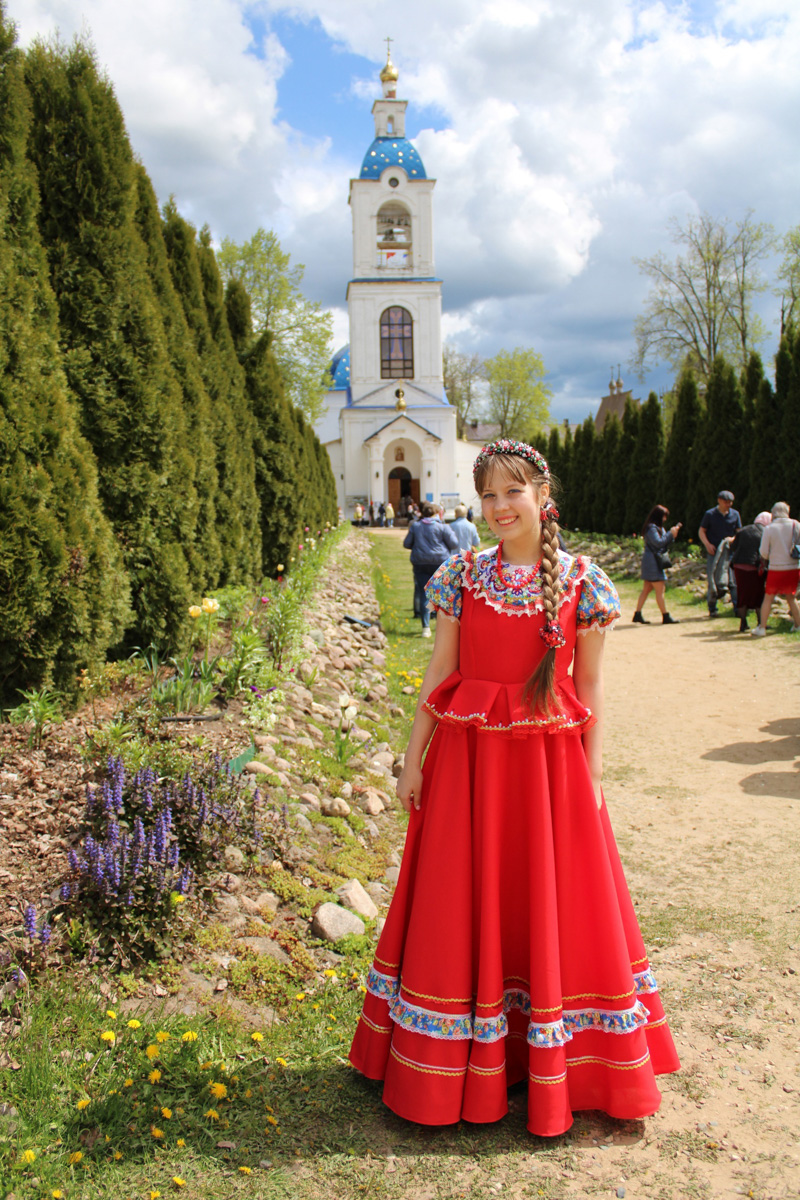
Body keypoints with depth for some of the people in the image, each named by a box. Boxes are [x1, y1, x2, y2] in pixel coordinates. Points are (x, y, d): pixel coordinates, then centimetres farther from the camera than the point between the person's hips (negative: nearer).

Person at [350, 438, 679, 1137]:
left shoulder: (579, 580, -2)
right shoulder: (461, 576, 1)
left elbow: (591, 686, 1)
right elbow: (439, 674, 4)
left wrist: (593, 774, -1)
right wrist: (414, 758, 3)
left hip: (549, 761, -1)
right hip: (467, 757, 1)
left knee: (551, 906, 8)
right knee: (462, 905, 10)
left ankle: (553, 1065, 29)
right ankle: (462, 1066, 29)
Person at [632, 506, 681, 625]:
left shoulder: (659, 528, 18)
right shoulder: (651, 528, -14)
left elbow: (665, 543, 19)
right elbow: (658, 543, -21)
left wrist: (672, 535, 3)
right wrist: (670, 534, -13)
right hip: (652, 562, -11)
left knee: (647, 589, 9)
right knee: (660, 589, -8)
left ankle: (637, 615, 10)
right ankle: (665, 617, -5)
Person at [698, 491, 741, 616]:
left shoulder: (735, 514, 9)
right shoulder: (710, 514, 2)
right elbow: (701, 531, 5)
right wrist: (707, 544, -11)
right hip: (714, 551, -2)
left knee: (734, 581, -6)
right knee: (715, 582, -4)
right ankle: (712, 608, 7)